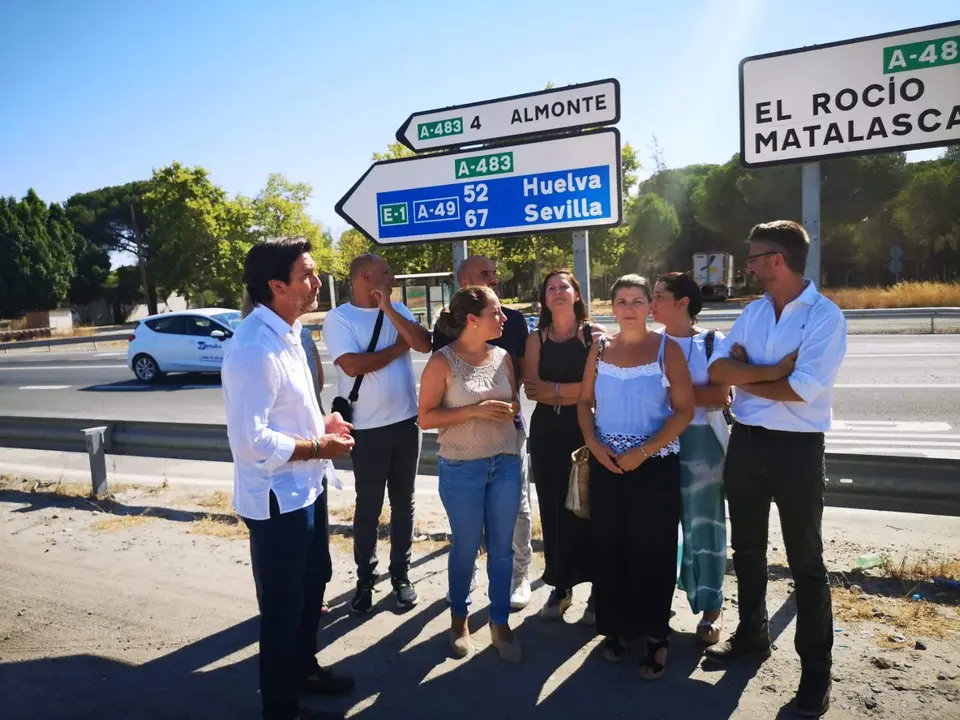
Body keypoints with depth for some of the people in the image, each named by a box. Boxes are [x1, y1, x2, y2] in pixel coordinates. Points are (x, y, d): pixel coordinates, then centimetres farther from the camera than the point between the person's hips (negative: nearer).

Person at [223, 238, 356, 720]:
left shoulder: (288, 332, 5)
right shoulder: (255, 348, -27)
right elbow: (250, 439, -30)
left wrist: (322, 423, 2)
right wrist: (318, 448, -20)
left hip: (306, 487, 10)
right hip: (277, 497, -10)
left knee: (313, 581, 27)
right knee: (282, 605, 11)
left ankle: (304, 668, 51)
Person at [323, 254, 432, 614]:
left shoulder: (398, 310, 6)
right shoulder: (338, 318, -8)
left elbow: (425, 344, -8)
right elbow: (352, 365, -20)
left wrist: (388, 308, -13)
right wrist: (399, 346, -9)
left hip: (406, 421, 4)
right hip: (368, 429, -4)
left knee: (403, 504, 14)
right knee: (368, 507, 9)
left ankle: (401, 574, 29)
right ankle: (365, 579, 26)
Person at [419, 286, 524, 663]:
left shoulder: (503, 356, 3)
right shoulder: (443, 361, -11)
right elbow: (426, 417, -12)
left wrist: (510, 409, -5)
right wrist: (475, 411, -20)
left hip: (506, 462, 4)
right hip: (463, 468, -4)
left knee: (502, 548, 12)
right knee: (466, 547, 11)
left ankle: (500, 622, 29)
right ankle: (459, 617, 35)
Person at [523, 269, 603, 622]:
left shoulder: (595, 334, 0)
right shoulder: (536, 339, 7)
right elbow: (532, 390, -4)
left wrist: (552, 389, -11)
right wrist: (576, 392, -11)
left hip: (587, 431, -3)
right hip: (547, 434, 3)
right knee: (554, 509, 8)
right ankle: (560, 587, 23)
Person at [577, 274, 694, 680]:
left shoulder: (667, 349, -5)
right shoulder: (599, 349, 5)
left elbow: (684, 409, -9)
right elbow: (585, 401, 9)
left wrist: (643, 452, -16)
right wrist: (593, 443, -8)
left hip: (655, 465, -3)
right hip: (606, 463, 3)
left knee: (652, 551, 5)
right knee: (609, 547, 9)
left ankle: (655, 636, 21)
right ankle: (618, 627, 27)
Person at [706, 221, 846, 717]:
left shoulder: (825, 316, -12)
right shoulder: (752, 312, 6)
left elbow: (803, 388, -23)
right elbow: (717, 368, -5)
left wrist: (745, 376, -10)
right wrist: (775, 369, -18)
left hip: (796, 448, -6)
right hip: (745, 442, 6)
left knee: (804, 559, 6)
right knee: (746, 547, 18)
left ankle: (815, 667, 22)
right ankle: (752, 634, 38)